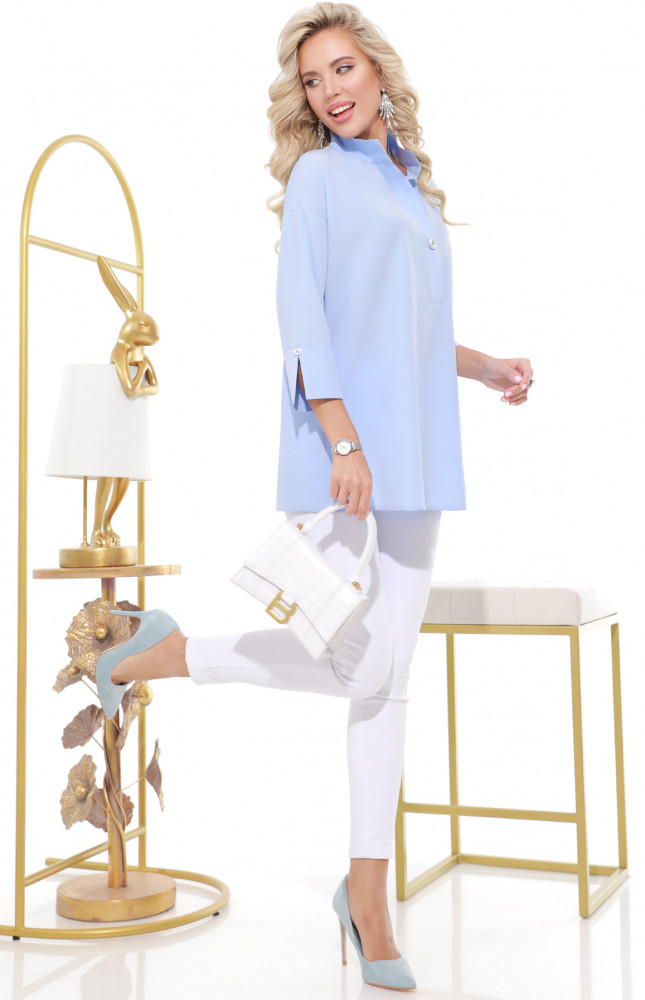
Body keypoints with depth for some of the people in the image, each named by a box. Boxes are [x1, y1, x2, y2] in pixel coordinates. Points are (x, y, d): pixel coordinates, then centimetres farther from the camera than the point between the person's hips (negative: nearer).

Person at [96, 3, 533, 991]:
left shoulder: (411, 182, 21)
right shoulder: (317, 176, 1)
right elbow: (302, 317, -9)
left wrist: (483, 365, 14)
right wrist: (343, 439, -19)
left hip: (417, 448, 7)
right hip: (343, 443, -6)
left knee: (391, 672, 5)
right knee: (356, 667, -10)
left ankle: (368, 892, 14)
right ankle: (166, 652, 10)